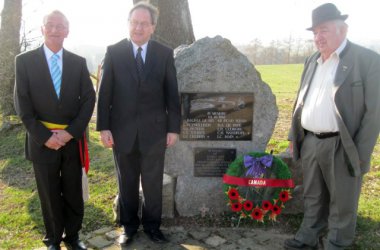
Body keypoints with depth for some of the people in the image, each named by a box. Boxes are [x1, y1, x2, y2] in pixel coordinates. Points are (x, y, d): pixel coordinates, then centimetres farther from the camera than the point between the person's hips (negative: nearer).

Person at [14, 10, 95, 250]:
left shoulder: (79, 62, 5)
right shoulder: (25, 60, 0)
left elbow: (89, 99, 0)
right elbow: (22, 104, -4)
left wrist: (71, 132, -11)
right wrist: (45, 136, -13)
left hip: (72, 139, 1)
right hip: (42, 140, -1)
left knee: (74, 192, 11)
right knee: (49, 194, 11)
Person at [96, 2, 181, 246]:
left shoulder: (165, 54, 0)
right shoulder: (114, 52, 0)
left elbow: (172, 94, 0)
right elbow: (105, 92, -2)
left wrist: (174, 127, -3)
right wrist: (104, 127, -6)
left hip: (154, 130, 0)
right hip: (123, 130, 0)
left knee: (153, 182, 11)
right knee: (127, 182, 14)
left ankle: (152, 225, 31)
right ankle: (129, 226, 32)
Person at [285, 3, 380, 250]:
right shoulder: (312, 61, 10)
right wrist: (295, 137, 13)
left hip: (342, 146, -6)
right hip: (310, 143, 6)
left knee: (342, 204, 10)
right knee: (313, 198, 20)